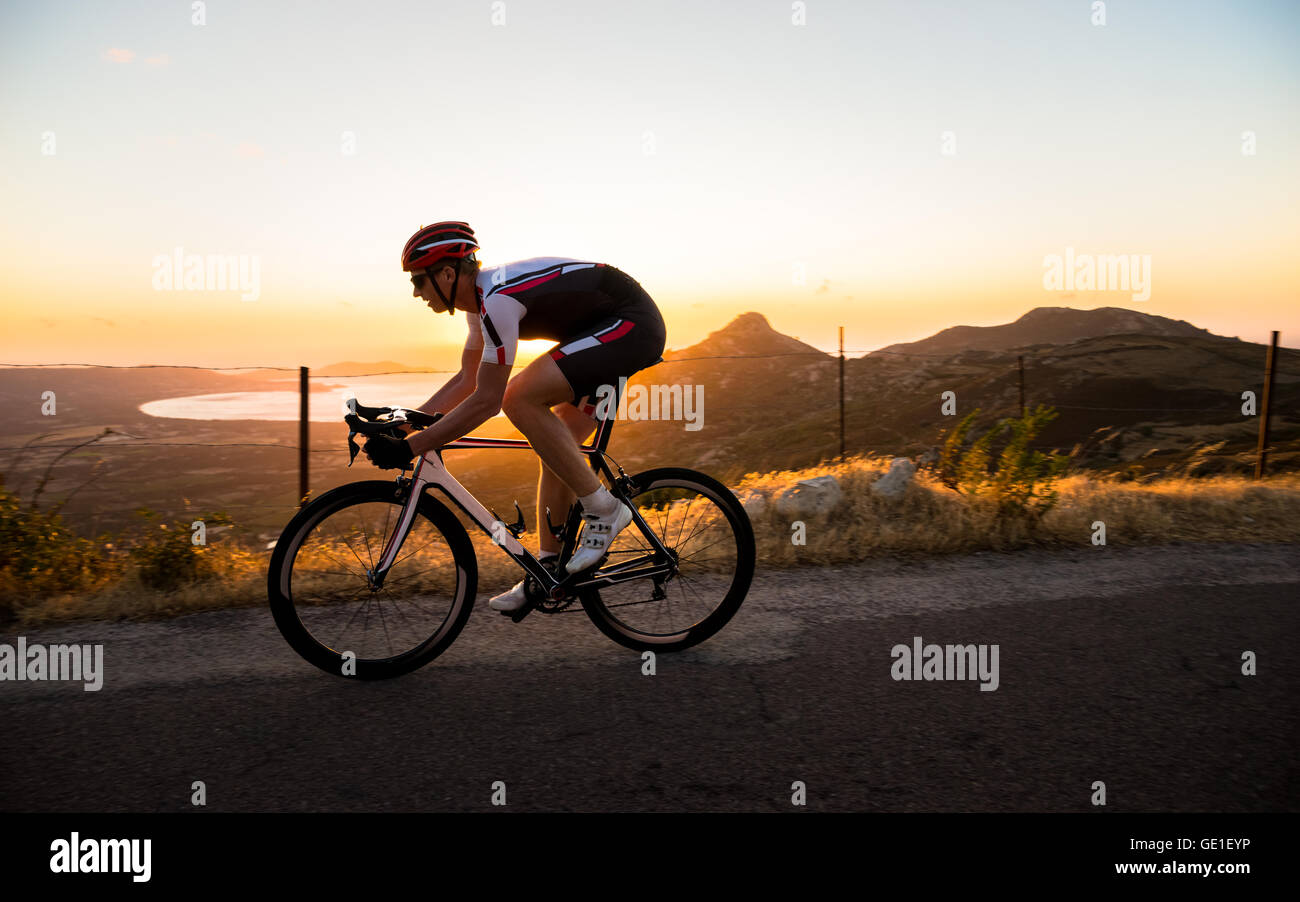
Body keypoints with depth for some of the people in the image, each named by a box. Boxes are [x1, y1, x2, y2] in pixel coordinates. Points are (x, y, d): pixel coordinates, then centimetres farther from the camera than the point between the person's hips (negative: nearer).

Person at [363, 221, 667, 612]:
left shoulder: (497, 299, -22)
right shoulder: (483, 298, 9)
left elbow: (486, 401, -23)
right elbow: (467, 380, 18)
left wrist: (408, 448, -20)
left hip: (632, 324, -10)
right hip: (612, 329, 10)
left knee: (520, 399, -22)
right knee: (555, 449, 9)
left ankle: (603, 509, -12)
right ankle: (548, 570, 16)